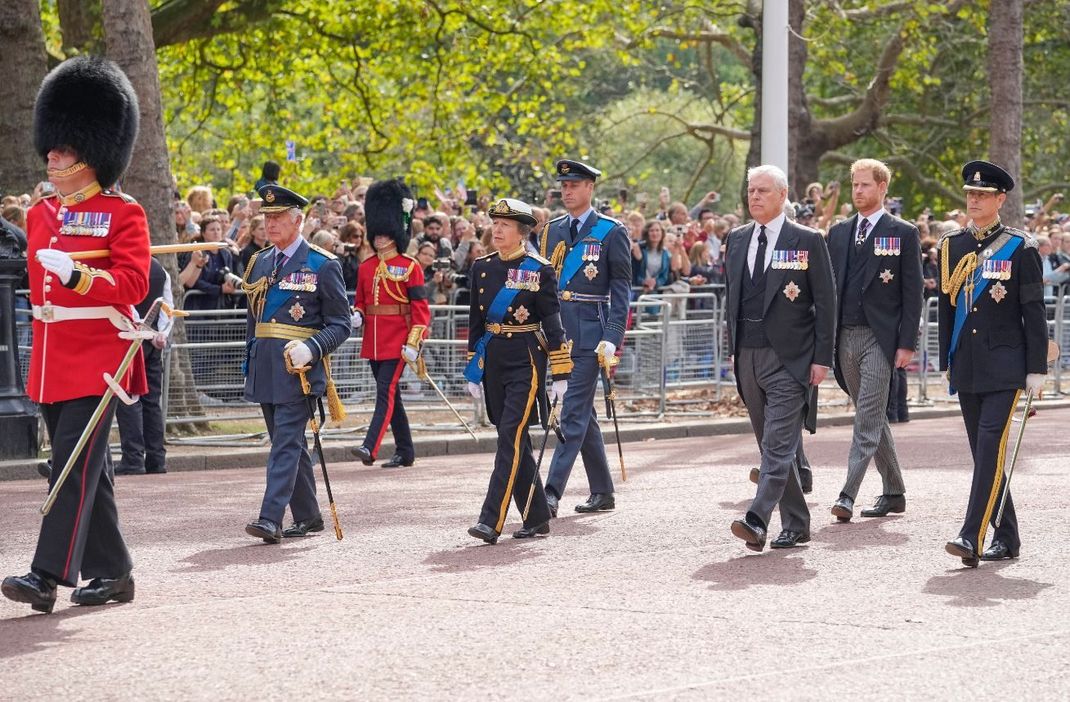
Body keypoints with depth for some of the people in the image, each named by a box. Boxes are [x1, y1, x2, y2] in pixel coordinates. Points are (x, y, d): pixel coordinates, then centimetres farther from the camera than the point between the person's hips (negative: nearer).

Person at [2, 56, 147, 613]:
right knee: (86, 469, 11)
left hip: (98, 359, -7)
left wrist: (76, 273, -30)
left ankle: (48, 576, -17)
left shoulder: (123, 214, -7)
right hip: (51, 362, 7)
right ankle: (111, 573, 19)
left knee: (74, 466, -13)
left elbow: (133, 284, -16)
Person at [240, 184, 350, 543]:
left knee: (286, 443, -12)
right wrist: (249, 365, 20)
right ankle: (307, 516, 21)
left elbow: (340, 324, -5)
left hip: (298, 368, -6)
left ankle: (271, 519, -18)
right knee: (290, 444, 12)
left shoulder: (323, 265, -4)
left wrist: (310, 348, -21)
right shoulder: (259, 263, 14)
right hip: (264, 370, 7)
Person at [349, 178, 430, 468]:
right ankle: (405, 451, 20)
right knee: (391, 394, 12)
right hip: (373, 340, 7)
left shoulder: (410, 267, -6)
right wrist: (357, 316, -4)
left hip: (397, 341, -7)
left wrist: (413, 343, -16)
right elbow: (360, 301, 20)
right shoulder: (366, 267, 11)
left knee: (386, 392, -14)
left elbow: (421, 308, -8)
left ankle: (370, 448, -23)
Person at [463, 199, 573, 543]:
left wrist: (561, 374, -9)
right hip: (493, 361, 6)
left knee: (511, 437, -12)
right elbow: (475, 320, 14)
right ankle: (536, 518, 19)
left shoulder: (539, 270, -6)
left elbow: (553, 323, -6)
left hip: (526, 362, -6)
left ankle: (492, 521, -16)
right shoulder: (482, 267, 9)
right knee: (515, 441, 9)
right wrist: (473, 370, 13)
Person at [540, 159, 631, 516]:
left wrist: (612, 337, -15)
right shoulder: (552, 231, 13)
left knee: (574, 413, -10)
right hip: (557, 331, 6)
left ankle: (552, 492, -15)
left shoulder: (611, 232, -3)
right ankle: (603, 492, 21)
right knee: (583, 413, 12)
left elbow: (621, 288, -6)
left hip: (590, 334, -6)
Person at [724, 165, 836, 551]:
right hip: (748, 356, 6)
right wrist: (733, 346, 12)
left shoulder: (807, 241, -3)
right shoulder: (737, 239, 12)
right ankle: (796, 523, 18)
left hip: (789, 359, -6)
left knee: (778, 443, -13)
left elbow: (826, 302, -4)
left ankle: (757, 520, -23)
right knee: (772, 445, 10)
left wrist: (822, 358, -9)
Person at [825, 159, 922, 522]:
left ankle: (848, 496, -18)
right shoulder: (838, 232, 14)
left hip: (880, 337, -6)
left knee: (868, 420, -12)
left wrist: (907, 343, -10)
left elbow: (913, 292, -4)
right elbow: (829, 286, 15)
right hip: (845, 337, 6)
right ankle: (893, 492, 23)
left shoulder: (903, 233, -1)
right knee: (873, 418, 13)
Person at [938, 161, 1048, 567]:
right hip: (967, 367, 5)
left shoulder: (1020, 248, -3)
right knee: (983, 452, 8)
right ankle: (1006, 537, 18)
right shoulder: (950, 247, 10)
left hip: (1005, 365, -5)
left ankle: (972, 537, -20)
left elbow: (1034, 313, -4)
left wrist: (1037, 369, -7)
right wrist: (947, 363, 14)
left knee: (991, 446, -14)